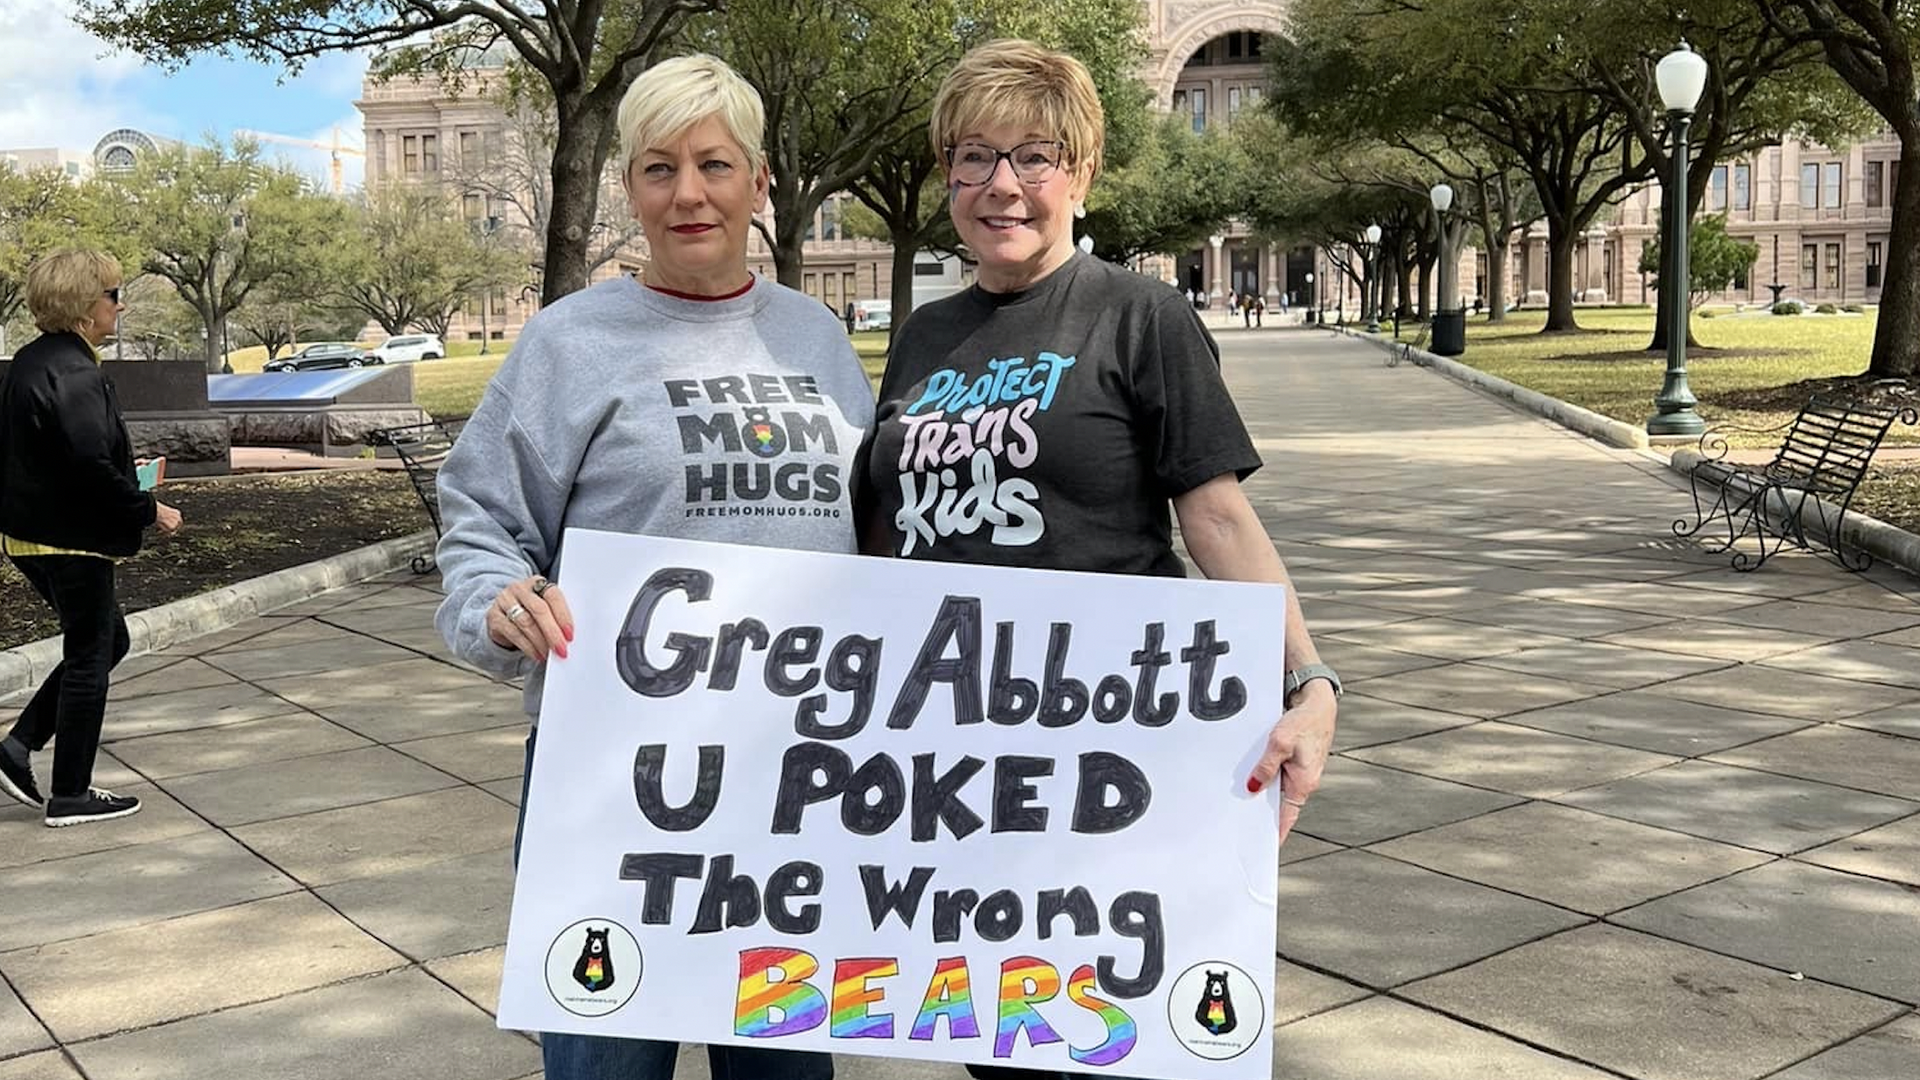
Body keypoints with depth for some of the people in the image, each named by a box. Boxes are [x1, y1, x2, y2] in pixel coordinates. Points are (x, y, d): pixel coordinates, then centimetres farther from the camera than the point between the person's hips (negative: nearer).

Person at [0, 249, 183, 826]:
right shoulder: (74, 374, -21)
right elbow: (92, 465, -27)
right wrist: (149, 510, -15)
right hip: (71, 539, -10)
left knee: (107, 639, 21)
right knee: (89, 656, 3)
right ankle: (71, 794, 13)